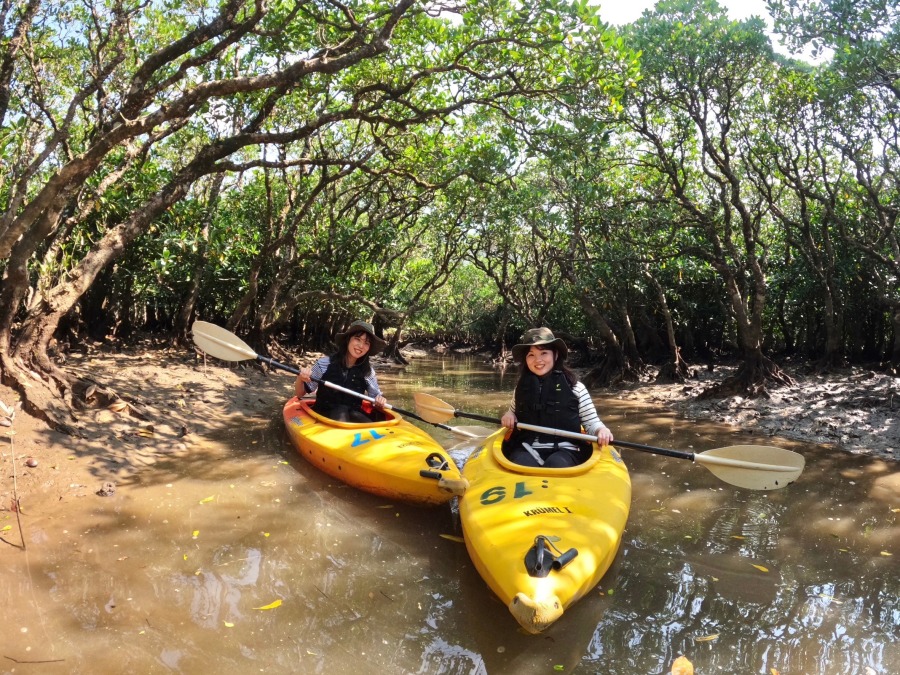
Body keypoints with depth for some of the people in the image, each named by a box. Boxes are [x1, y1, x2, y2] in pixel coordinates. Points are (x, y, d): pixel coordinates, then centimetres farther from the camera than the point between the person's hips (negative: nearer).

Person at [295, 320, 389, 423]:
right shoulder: (325, 364, -6)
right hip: (324, 414, -2)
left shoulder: (368, 371, 0)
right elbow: (300, 393, 0)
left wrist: (380, 401, -14)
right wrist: (300, 379, -23)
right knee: (341, 412, -34)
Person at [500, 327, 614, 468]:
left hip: (565, 451, -1)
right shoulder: (521, 387, 13)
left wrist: (601, 430, -16)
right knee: (521, 464, -33)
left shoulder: (575, 387, 2)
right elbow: (514, 411, 33)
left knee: (556, 465, -35)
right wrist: (509, 415, 9)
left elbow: (591, 422, 7)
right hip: (527, 450, 1)